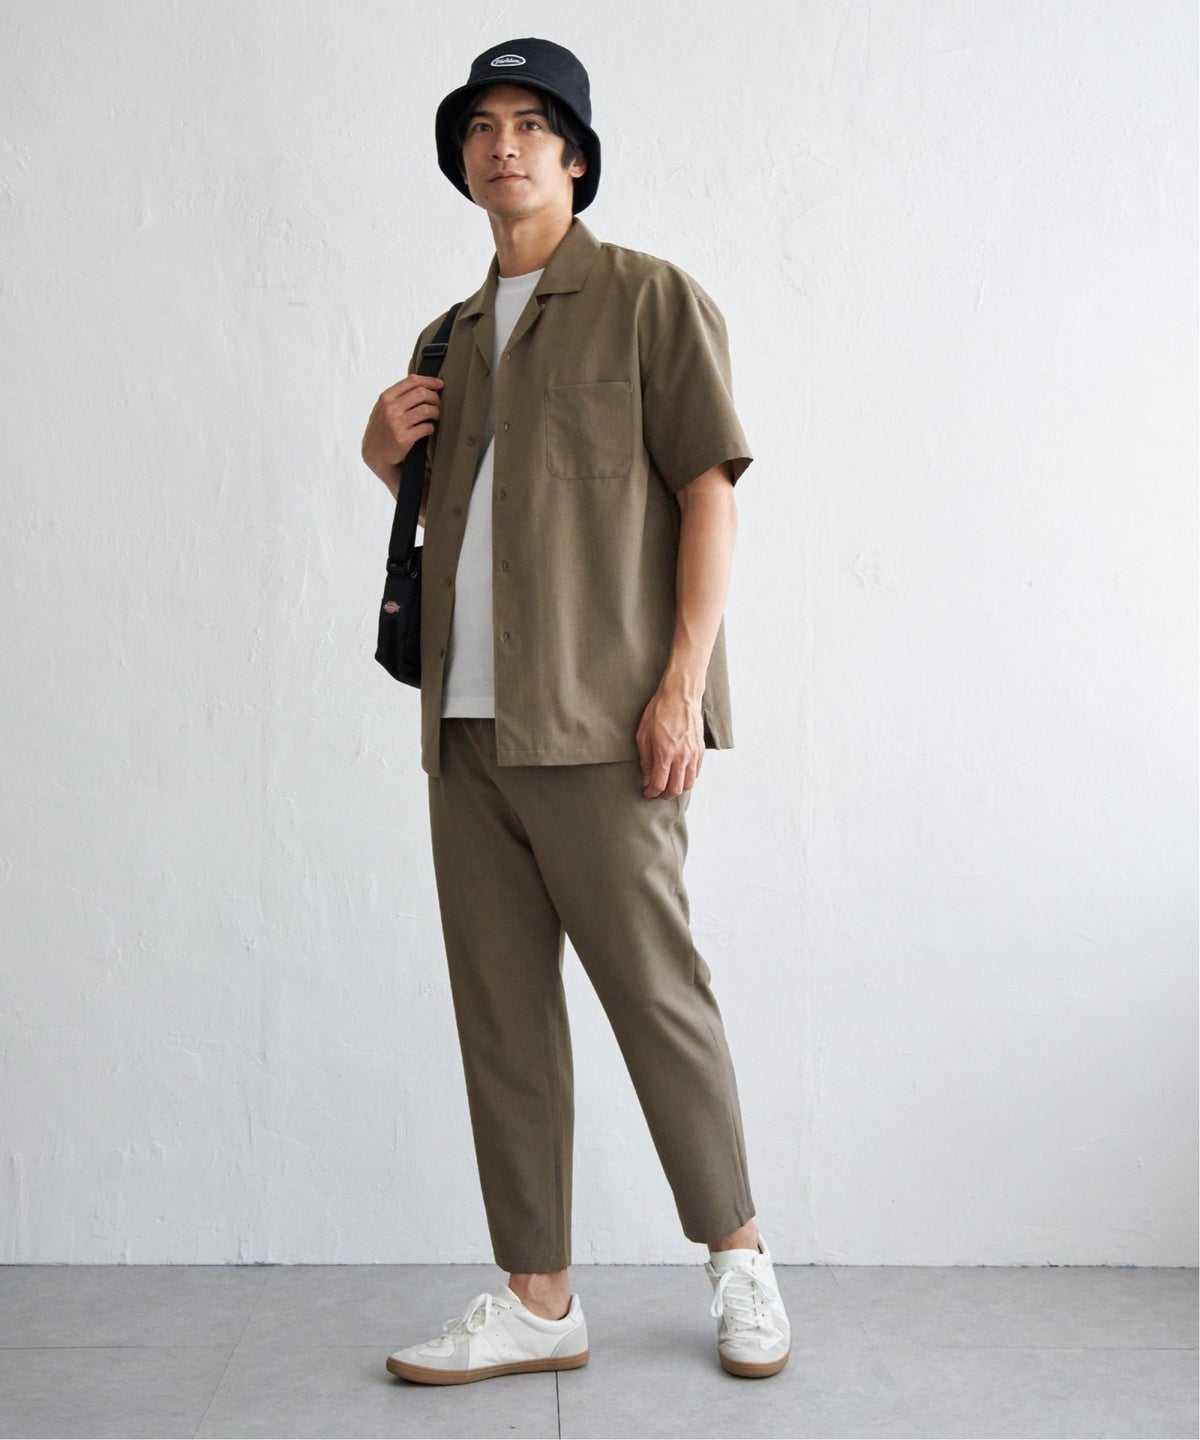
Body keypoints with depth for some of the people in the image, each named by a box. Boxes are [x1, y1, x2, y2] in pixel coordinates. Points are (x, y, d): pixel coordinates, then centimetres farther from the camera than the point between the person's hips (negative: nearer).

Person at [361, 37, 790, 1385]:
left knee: (654, 991, -1)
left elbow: (708, 491, -5)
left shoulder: (650, 298, 3)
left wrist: (682, 685, -15)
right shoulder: (449, 339, 21)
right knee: (500, 1011, 6)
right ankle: (537, 1299, 17)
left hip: (596, 720, -6)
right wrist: (384, 451, 8)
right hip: (466, 722, 6)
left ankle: (737, 1255, 20)